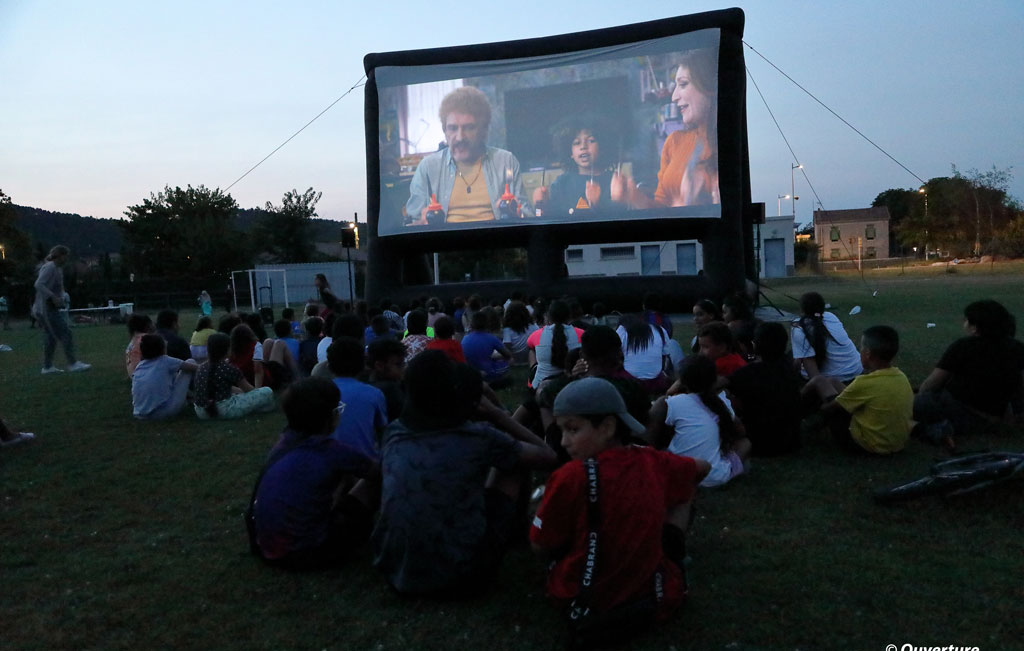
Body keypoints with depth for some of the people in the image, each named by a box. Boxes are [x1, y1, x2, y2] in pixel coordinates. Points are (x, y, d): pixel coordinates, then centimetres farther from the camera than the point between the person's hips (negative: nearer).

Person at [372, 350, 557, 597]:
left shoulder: (393, 434, -2)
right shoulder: (477, 437, -13)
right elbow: (547, 456, 3)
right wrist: (496, 414, 10)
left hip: (396, 572, 4)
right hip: (460, 579, -4)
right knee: (511, 466, 11)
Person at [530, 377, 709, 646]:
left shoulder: (571, 477, -24)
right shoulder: (653, 461, -8)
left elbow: (541, 548, -11)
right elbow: (702, 468, 15)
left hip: (586, 601, -3)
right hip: (657, 598, 3)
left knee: (538, 496, 15)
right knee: (685, 490, 18)